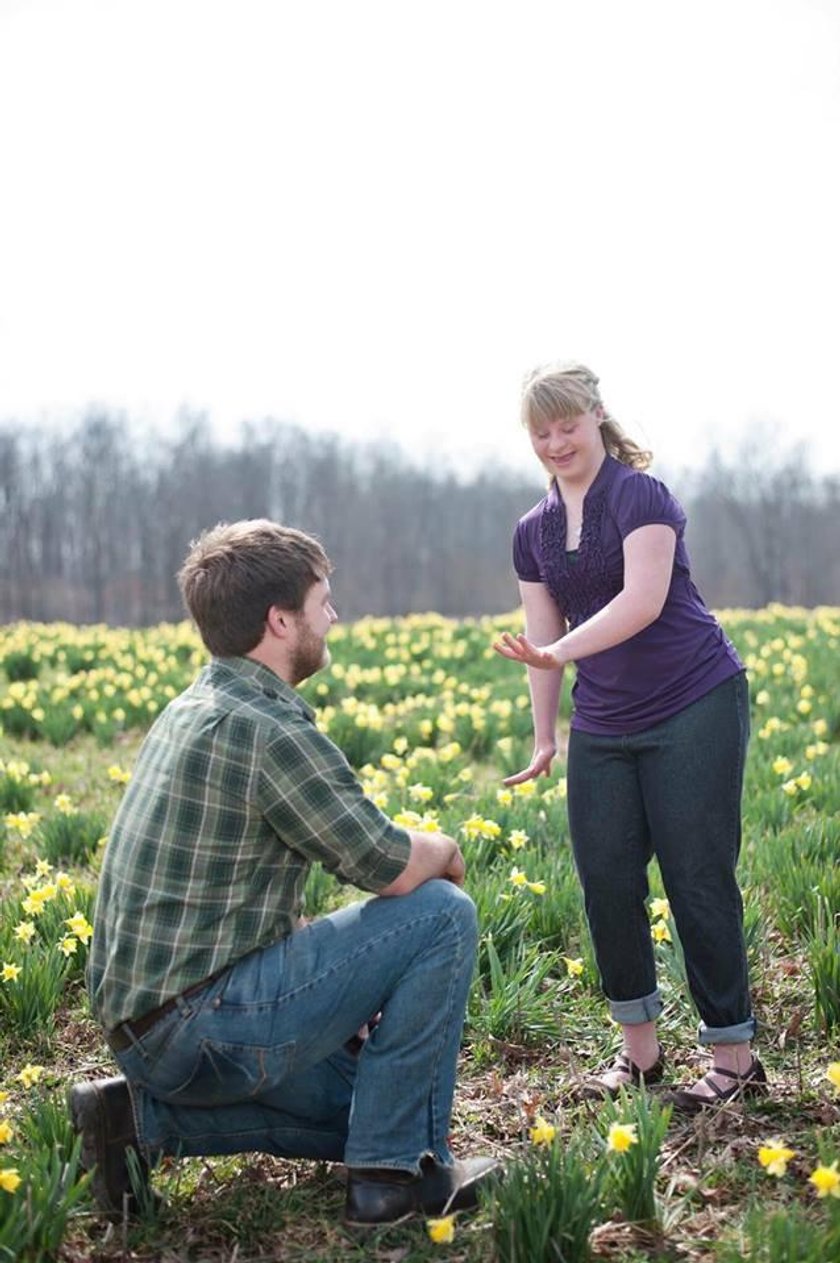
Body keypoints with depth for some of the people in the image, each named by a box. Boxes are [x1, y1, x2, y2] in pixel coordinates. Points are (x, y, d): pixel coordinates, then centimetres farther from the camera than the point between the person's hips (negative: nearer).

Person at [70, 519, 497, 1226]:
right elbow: (392, 869, -18)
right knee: (443, 915, -7)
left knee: (356, 1101, 23)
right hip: (203, 1028, -10)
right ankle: (395, 1169, 0)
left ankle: (144, 1117, 10)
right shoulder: (269, 729, -19)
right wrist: (446, 851, 6)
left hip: (140, 1022, 10)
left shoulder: (194, 709, 12)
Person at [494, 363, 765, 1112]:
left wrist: (560, 653, -34)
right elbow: (543, 634, 14)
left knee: (697, 881, -3)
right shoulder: (533, 532, 10)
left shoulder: (639, 495, -10)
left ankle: (734, 1056, 10)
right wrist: (544, 737, 12)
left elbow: (643, 599, -23)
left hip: (695, 710, -6)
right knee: (605, 881, 4)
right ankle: (639, 1047, 20)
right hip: (603, 727, 6)